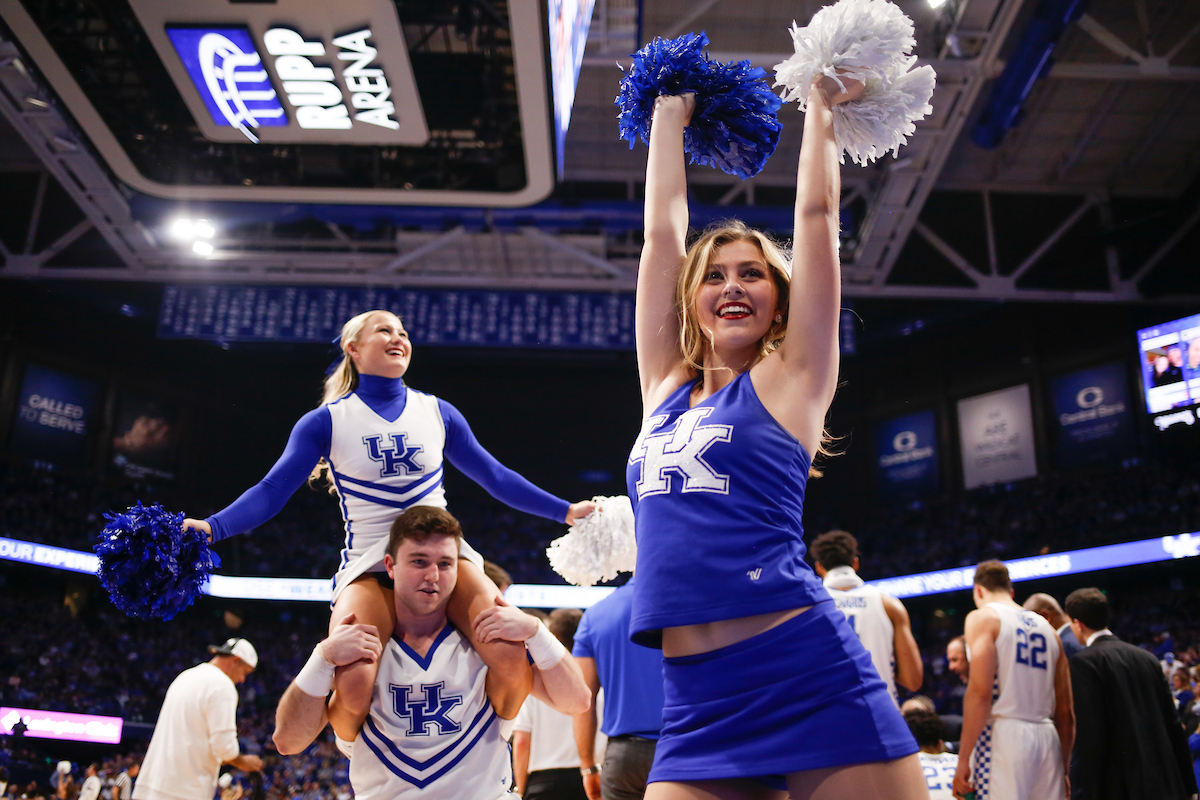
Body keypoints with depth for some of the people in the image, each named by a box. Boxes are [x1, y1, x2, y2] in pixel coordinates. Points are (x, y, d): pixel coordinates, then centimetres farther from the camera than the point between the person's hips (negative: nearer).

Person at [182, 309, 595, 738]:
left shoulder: (437, 412, 13)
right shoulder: (327, 421, 6)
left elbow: (495, 477, 20)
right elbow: (272, 490, 0)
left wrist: (565, 510, 19)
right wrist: (212, 527, -17)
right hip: (369, 566, -2)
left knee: (511, 654, -27)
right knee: (354, 687, -30)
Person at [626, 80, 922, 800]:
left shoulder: (791, 380, 4)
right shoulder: (665, 388, 14)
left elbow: (817, 214, 6)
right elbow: (662, 230, 18)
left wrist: (822, 104, 18)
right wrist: (670, 114, 26)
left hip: (811, 679, -4)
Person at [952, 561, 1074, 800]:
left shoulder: (983, 617, 1)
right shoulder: (1046, 627, 20)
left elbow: (980, 693, -13)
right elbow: (1065, 712, 18)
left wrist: (963, 758, -12)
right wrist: (1064, 769, 23)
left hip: (1003, 734, -6)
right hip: (1047, 738, 6)